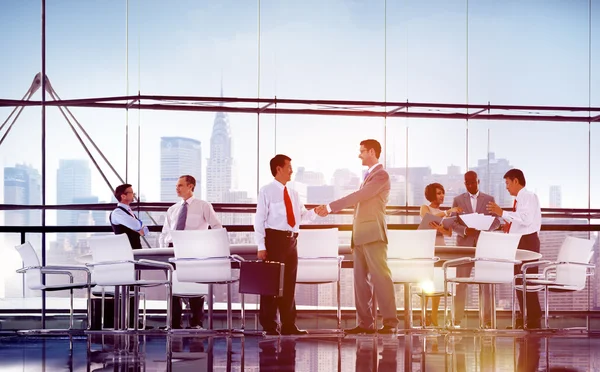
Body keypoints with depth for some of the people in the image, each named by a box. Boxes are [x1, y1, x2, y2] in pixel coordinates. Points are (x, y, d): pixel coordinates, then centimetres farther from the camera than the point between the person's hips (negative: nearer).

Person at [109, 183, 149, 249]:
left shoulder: (128, 211, 18)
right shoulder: (117, 212, -10)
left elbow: (145, 230, 17)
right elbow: (136, 225, -22)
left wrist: (142, 231, -5)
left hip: (136, 249, 8)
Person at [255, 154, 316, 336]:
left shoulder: (293, 194, 16)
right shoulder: (267, 191, -4)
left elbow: (303, 214, 15)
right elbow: (259, 219, -7)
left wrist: (316, 213, -7)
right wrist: (261, 246, -13)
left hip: (291, 240, 7)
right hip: (274, 239, -7)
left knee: (289, 283, 10)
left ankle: (289, 325, 16)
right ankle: (270, 326, 3)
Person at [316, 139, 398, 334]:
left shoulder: (381, 175, -7)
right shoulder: (369, 175, 21)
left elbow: (358, 196, -15)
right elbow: (356, 201, 21)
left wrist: (330, 207, -15)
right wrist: (329, 208, 14)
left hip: (373, 234, -9)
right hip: (361, 237, 9)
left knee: (380, 277, -10)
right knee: (361, 280, 7)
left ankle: (390, 322, -9)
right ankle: (366, 323, 8)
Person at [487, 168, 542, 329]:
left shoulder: (529, 196, -12)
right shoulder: (519, 199, 16)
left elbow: (526, 219, -27)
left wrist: (503, 213, -25)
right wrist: (510, 226, 7)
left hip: (527, 241, -10)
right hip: (518, 243, 10)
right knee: (519, 281, 14)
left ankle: (534, 321, -5)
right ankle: (525, 319, 22)